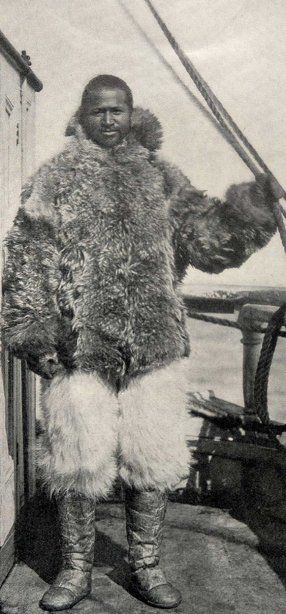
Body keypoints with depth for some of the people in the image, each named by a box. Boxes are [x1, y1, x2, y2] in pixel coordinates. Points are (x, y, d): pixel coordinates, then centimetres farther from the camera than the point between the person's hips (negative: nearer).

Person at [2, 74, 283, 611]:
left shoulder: (160, 177, 13)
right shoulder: (55, 178, 6)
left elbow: (206, 239, 9)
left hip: (155, 345, 2)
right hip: (78, 345, -2)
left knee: (153, 461, 9)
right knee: (75, 462, 6)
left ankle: (145, 567, 31)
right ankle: (76, 570, 29)